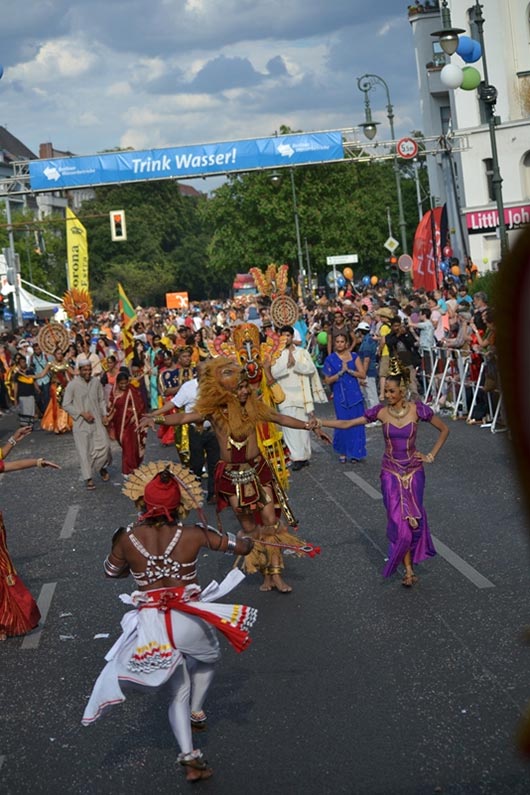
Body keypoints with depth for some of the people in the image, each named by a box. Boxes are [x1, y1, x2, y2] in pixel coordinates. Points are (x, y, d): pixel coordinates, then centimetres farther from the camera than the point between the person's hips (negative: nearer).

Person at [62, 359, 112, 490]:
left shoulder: (96, 382, 1)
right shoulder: (72, 385, -11)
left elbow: (101, 400, 11)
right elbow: (66, 405, -8)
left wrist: (104, 414, -1)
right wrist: (82, 413, -15)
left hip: (97, 421, 3)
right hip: (81, 423, -3)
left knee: (104, 445, -3)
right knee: (84, 450, -1)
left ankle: (102, 467, 27)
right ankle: (88, 478, 10)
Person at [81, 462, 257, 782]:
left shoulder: (128, 538, -5)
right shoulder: (193, 535, -8)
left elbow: (111, 571, 15)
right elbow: (241, 547, 5)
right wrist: (246, 543, 29)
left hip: (151, 626, 1)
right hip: (189, 620, -1)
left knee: (179, 690, 19)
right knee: (208, 657, 36)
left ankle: (189, 757, 11)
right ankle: (196, 713, 46)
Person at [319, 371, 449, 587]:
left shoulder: (417, 409, -11)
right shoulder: (381, 412, -8)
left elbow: (444, 429, 1)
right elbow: (347, 424, -6)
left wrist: (431, 455, -3)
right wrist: (319, 422, -15)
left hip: (414, 471, 0)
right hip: (391, 472, 0)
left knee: (414, 518, 5)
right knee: (398, 520, -6)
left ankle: (409, 566, 24)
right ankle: (409, 570, 2)